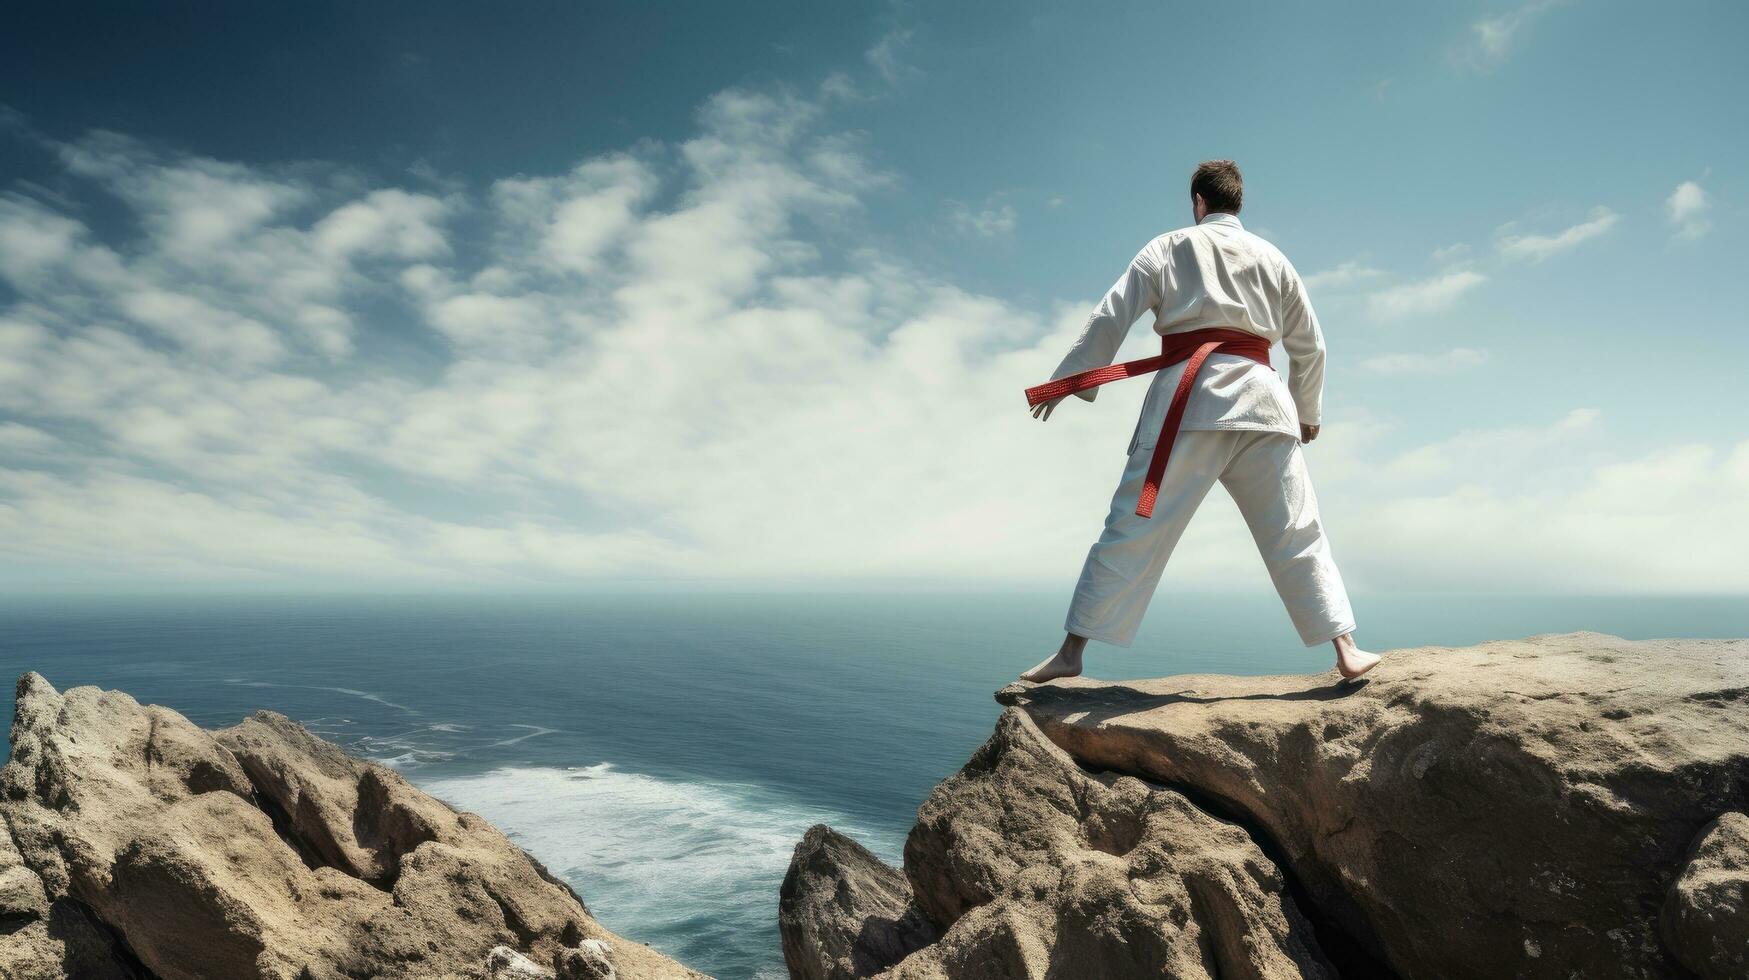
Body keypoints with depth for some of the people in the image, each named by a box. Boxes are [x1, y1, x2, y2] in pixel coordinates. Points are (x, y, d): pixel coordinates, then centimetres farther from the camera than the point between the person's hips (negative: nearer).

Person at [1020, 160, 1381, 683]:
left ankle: (1071, 651, -2)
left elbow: (1109, 317, 5)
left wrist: (1066, 380, 11)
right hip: (1260, 395, 3)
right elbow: (1309, 345, 23)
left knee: (1133, 526, -3)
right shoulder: (1273, 258, 20)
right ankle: (1346, 650, 8)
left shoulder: (1168, 247, 12)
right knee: (1296, 532, 10)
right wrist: (1308, 411, 35)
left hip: (1189, 396, -2)